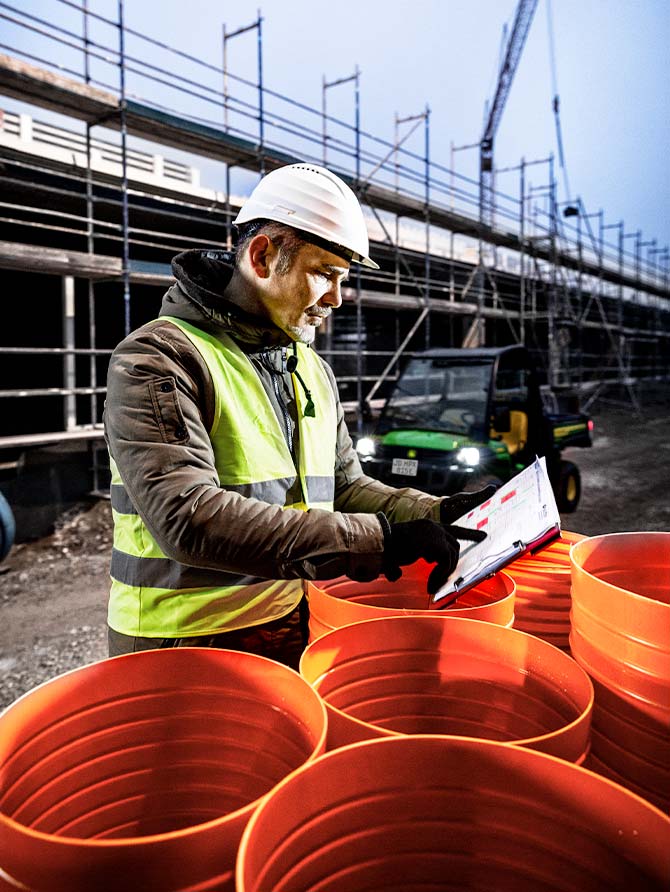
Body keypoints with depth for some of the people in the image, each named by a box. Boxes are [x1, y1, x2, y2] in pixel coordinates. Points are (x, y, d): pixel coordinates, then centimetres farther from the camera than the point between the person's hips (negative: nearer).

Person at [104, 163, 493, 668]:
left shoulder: (314, 370, 10)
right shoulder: (158, 357, -15)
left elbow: (343, 486, 15)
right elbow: (186, 518, -28)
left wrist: (436, 513, -2)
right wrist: (373, 541, -29)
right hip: (187, 648, -6)